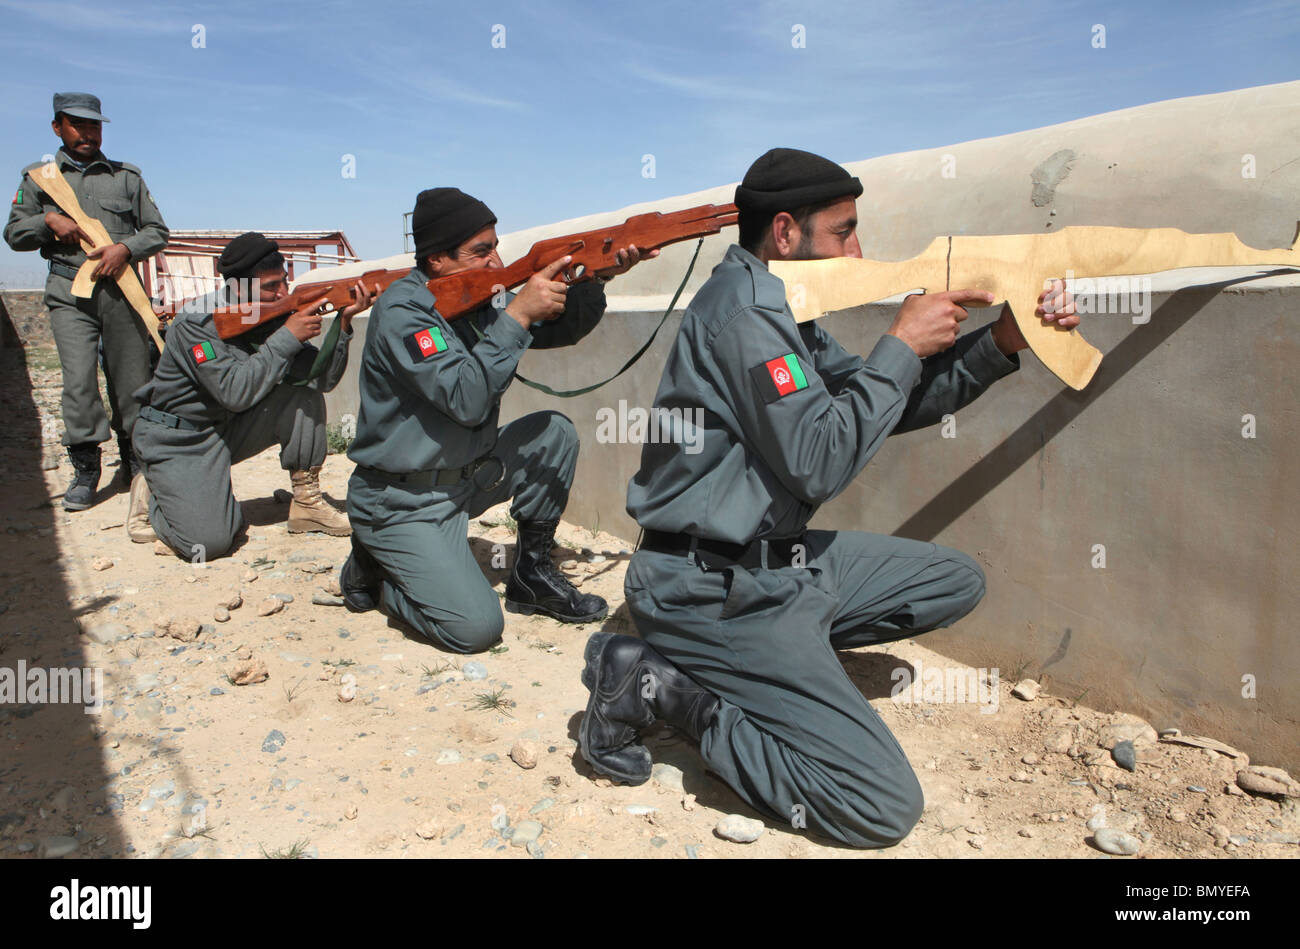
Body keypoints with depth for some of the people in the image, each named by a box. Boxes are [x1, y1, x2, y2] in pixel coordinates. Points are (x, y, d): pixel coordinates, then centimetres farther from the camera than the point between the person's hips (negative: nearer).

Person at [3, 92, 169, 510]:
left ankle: (134, 459, 19)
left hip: (121, 289, 1)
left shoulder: (127, 176, 14)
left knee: (130, 379, 2)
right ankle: (85, 468, -1)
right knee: (79, 380, -12)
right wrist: (48, 219, -4)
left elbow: (157, 231, 11)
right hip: (69, 293, 0)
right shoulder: (38, 177, 14)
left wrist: (125, 248, -7)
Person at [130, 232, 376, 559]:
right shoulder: (198, 323, -23)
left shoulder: (274, 316, -5)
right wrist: (287, 337, -32)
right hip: (177, 439, -6)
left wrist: (343, 324, -25)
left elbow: (322, 378, -11)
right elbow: (235, 392, -33)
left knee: (304, 395, -16)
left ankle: (306, 501, -7)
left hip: (229, 428, 6)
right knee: (209, 542, -23)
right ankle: (152, 494, 9)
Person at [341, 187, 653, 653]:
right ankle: (374, 570, 9)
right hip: (402, 503, -8)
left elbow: (560, 328, 3)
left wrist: (596, 279, -15)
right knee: (476, 627, -18)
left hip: (467, 474, 8)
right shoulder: (402, 310, -21)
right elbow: (466, 400, -31)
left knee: (554, 431, -4)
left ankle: (531, 572, 7)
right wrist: (517, 314, -32)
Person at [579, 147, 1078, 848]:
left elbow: (887, 406, 16)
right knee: (885, 808, -13)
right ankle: (664, 687, -6)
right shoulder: (744, 307, -17)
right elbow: (820, 463, -22)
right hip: (718, 592, -10)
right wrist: (902, 346, -11)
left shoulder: (777, 307, 14)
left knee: (958, 582, 18)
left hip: (776, 561, 10)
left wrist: (1001, 343, 6)